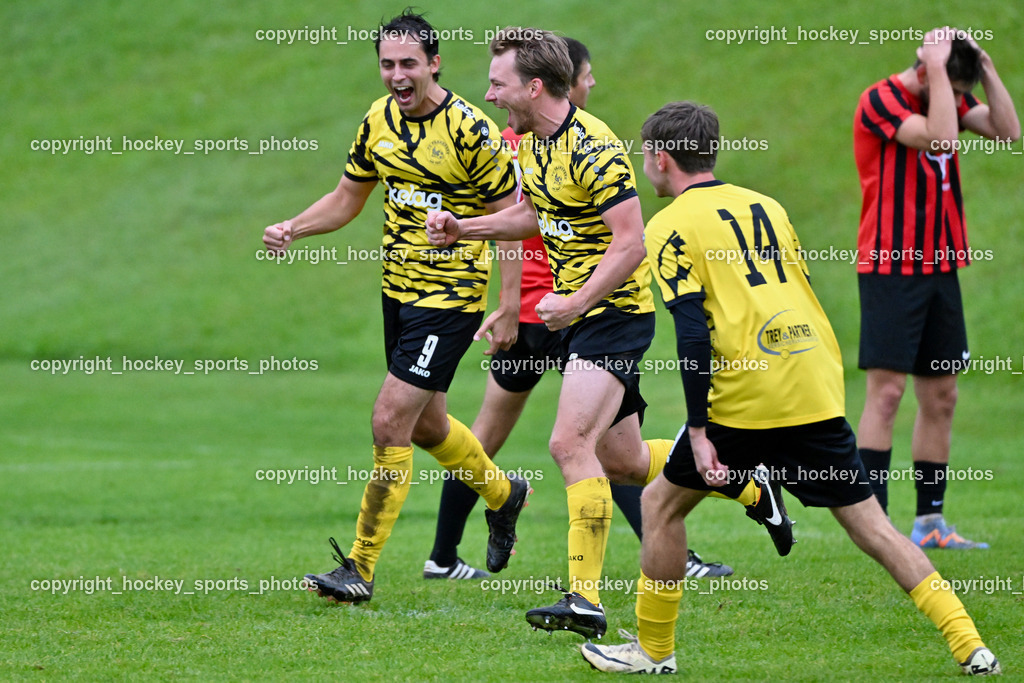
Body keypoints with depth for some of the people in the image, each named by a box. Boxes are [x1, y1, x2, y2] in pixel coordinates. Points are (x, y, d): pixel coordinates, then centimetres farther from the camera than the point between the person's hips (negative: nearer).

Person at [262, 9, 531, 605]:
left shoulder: (472, 130, -17)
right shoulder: (379, 120, 3)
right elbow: (347, 199, 14)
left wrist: (509, 310, -15)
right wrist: (291, 230, -3)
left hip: (451, 295, -7)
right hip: (399, 288, 7)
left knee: (391, 421, -12)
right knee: (426, 424, 19)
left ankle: (362, 568, -6)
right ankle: (503, 494, 47)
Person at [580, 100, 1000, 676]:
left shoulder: (672, 226, 0)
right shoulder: (766, 206, 19)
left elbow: (693, 332, -10)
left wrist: (699, 431, -11)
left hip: (745, 398, -5)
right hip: (819, 391, 6)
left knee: (663, 503, 14)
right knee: (868, 520, 7)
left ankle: (654, 651, 18)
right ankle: (971, 648, -2)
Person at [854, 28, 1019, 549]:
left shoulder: (947, 98, 12)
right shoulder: (880, 100, -13)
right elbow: (940, 137, -26)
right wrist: (938, 68, -21)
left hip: (940, 267, 8)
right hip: (890, 268, -8)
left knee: (940, 395, 7)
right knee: (887, 392, -11)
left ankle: (929, 520, 12)